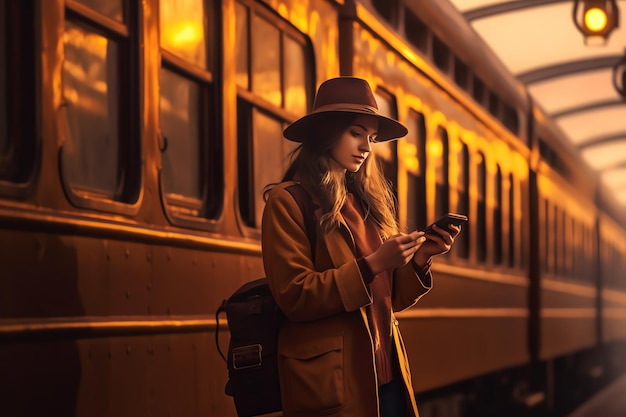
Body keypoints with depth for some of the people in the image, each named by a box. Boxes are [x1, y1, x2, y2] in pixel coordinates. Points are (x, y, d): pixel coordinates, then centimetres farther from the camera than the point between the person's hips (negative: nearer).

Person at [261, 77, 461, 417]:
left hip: (386, 377, 7)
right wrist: (371, 265, -18)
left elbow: (388, 300, 14)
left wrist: (419, 258, -3)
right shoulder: (286, 202, -6)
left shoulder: (367, 202, 14)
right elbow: (294, 296, -14)